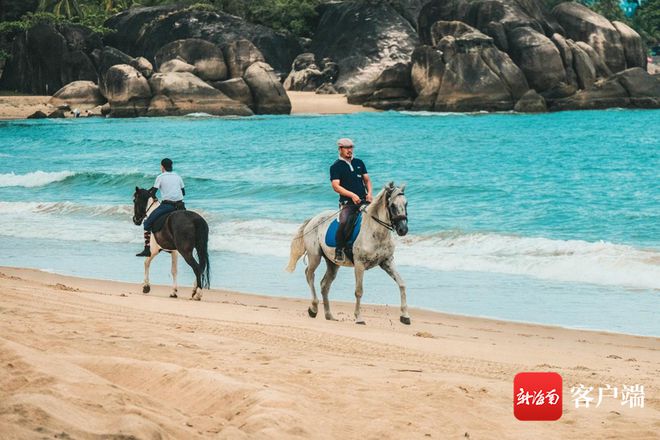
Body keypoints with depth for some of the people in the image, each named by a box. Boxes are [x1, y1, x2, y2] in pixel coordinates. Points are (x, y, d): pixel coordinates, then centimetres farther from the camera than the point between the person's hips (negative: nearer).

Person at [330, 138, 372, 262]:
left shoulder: (359, 163, 19)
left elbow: (367, 180, 22)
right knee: (344, 222, -33)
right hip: (347, 203, -5)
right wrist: (352, 195, -19)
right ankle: (339, 249, -17)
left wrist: (369, 193, 1)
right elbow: (336, 186, -8)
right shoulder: (336, 167, 3)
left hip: (364, 200, 5)